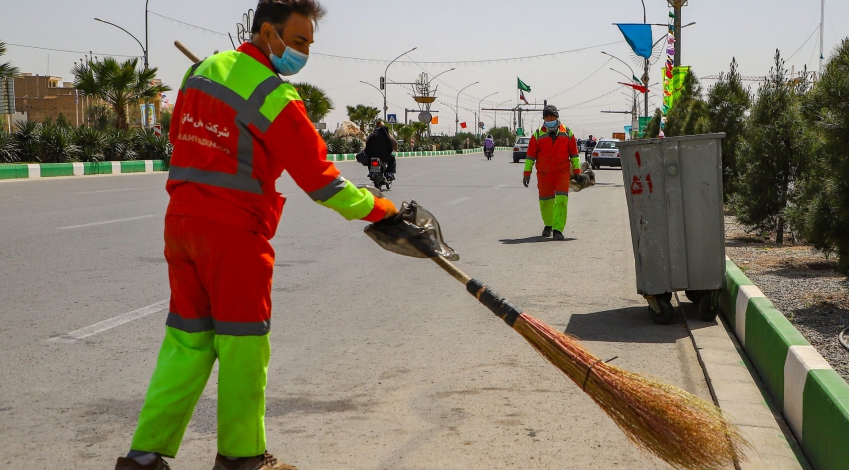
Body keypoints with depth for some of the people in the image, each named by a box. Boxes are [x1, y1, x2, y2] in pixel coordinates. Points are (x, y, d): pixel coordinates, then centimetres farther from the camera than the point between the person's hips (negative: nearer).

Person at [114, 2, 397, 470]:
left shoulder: (201, 71, 11)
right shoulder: (275, 98, -13)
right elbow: (319, 177, -11)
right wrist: (376, 208, -1)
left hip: (180, 219, 8)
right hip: (234, 230, -7)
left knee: (188, 339, 14)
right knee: (243, 343, 6)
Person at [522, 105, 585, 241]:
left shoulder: (567, 133, 6)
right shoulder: (538, 134, 4)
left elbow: (574, 153, 11)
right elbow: (530, 155, 6)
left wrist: (577, 171, 8)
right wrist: (527, 173, 2)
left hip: (562, 172, -1)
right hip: (544, 173, 1)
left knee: (561, 199, -15)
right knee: (545, 200, 10)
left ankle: (558, 230, -18)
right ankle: (548, 225, 33)